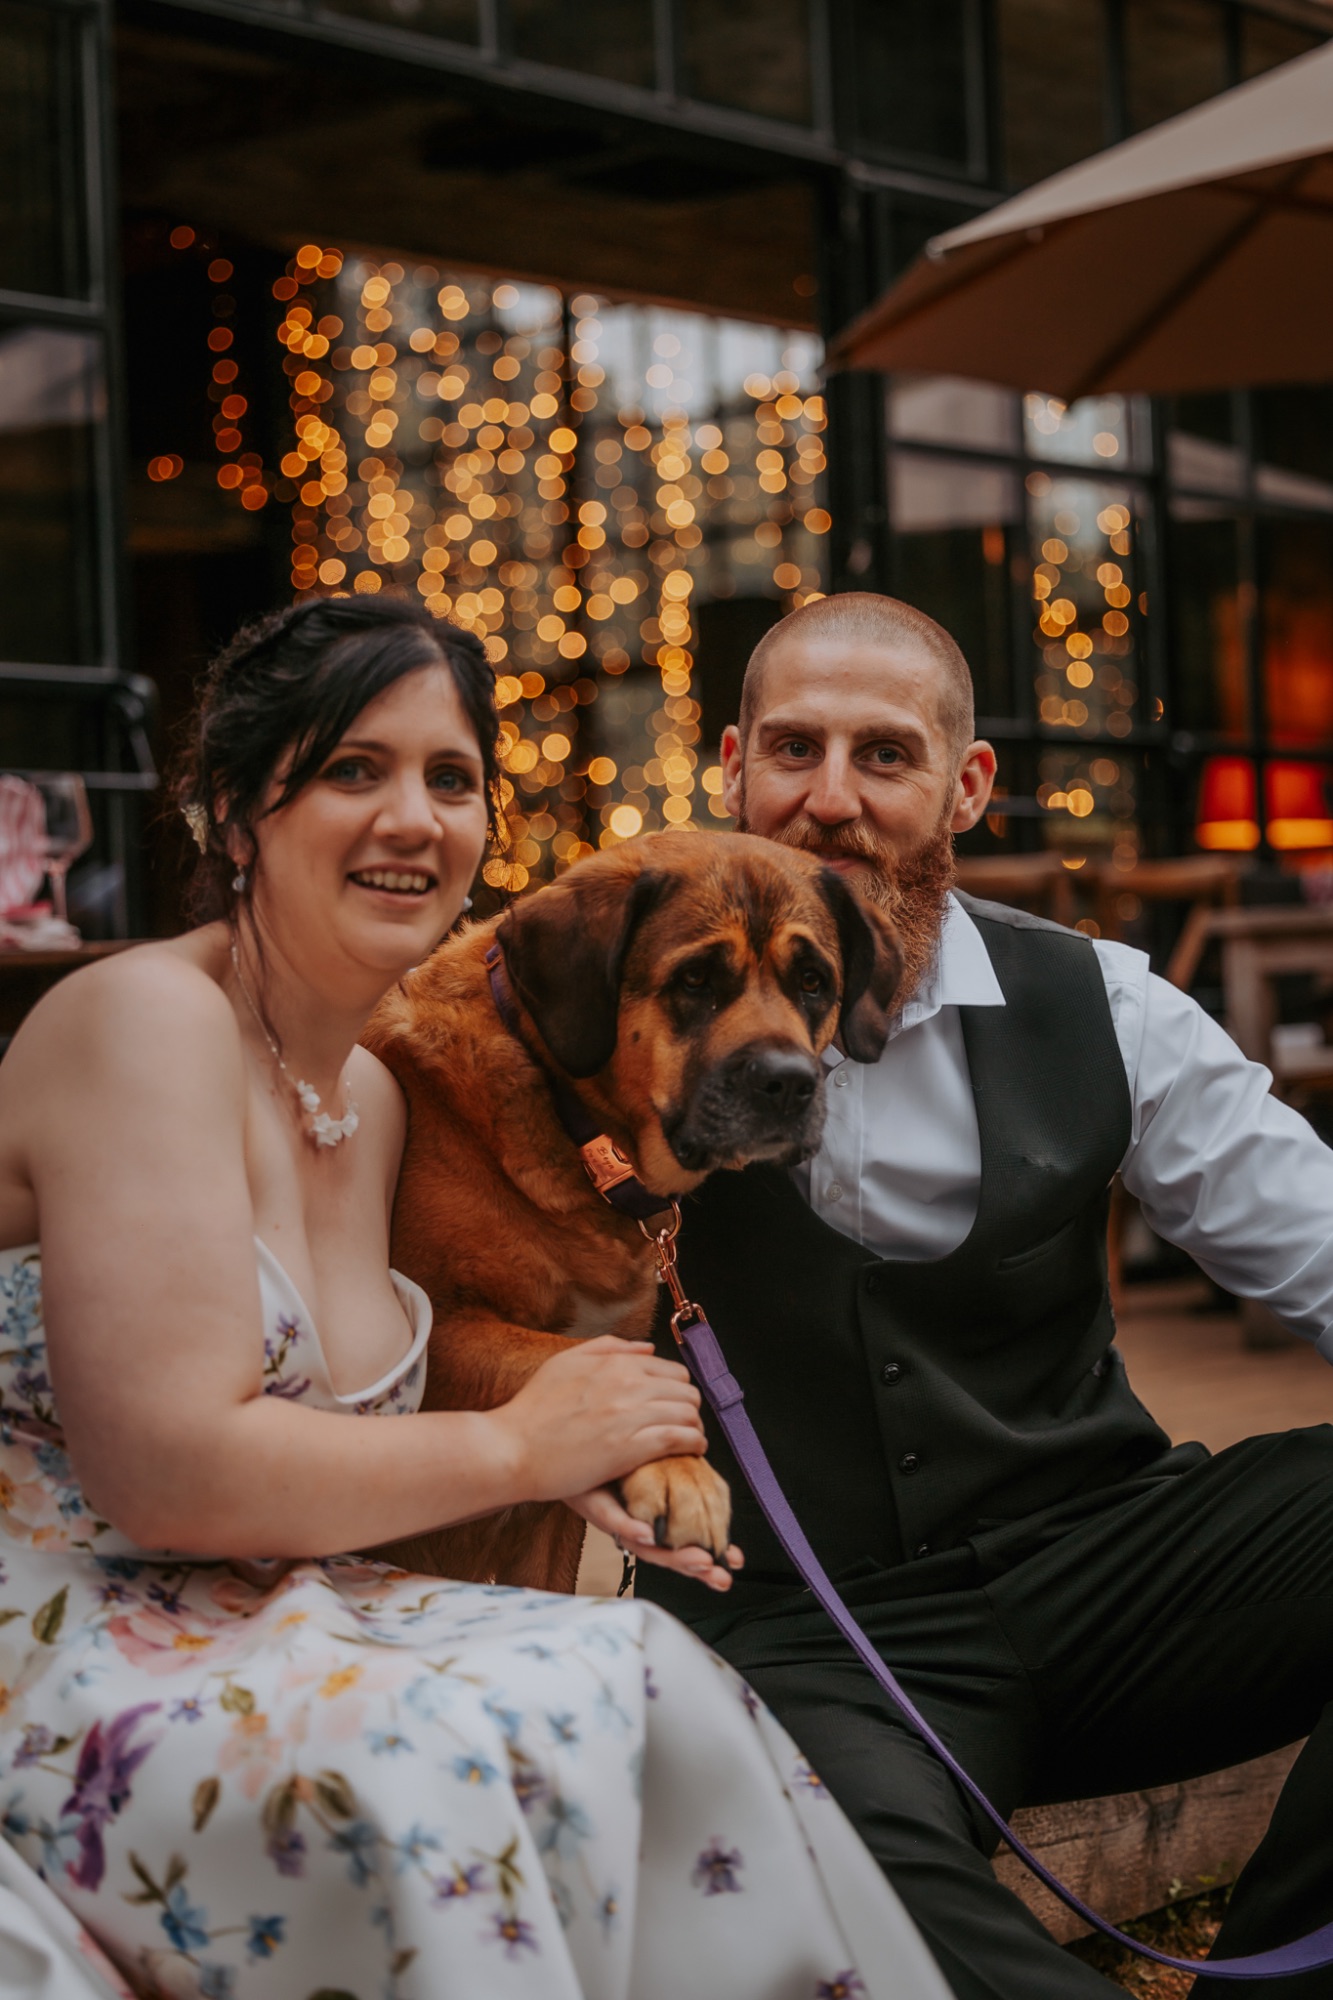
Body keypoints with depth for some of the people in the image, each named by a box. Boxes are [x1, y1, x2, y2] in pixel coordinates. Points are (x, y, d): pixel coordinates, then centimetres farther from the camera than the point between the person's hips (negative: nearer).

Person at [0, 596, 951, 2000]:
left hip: (272, 1628, 8)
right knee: (422, 1775, -34)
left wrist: (570, 1478, -2)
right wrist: (516, 1447, -10)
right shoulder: (147, 1019, -14)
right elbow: (170, 1473, -22)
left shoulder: (370, 1095, 14)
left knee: (655, 1686, -16)